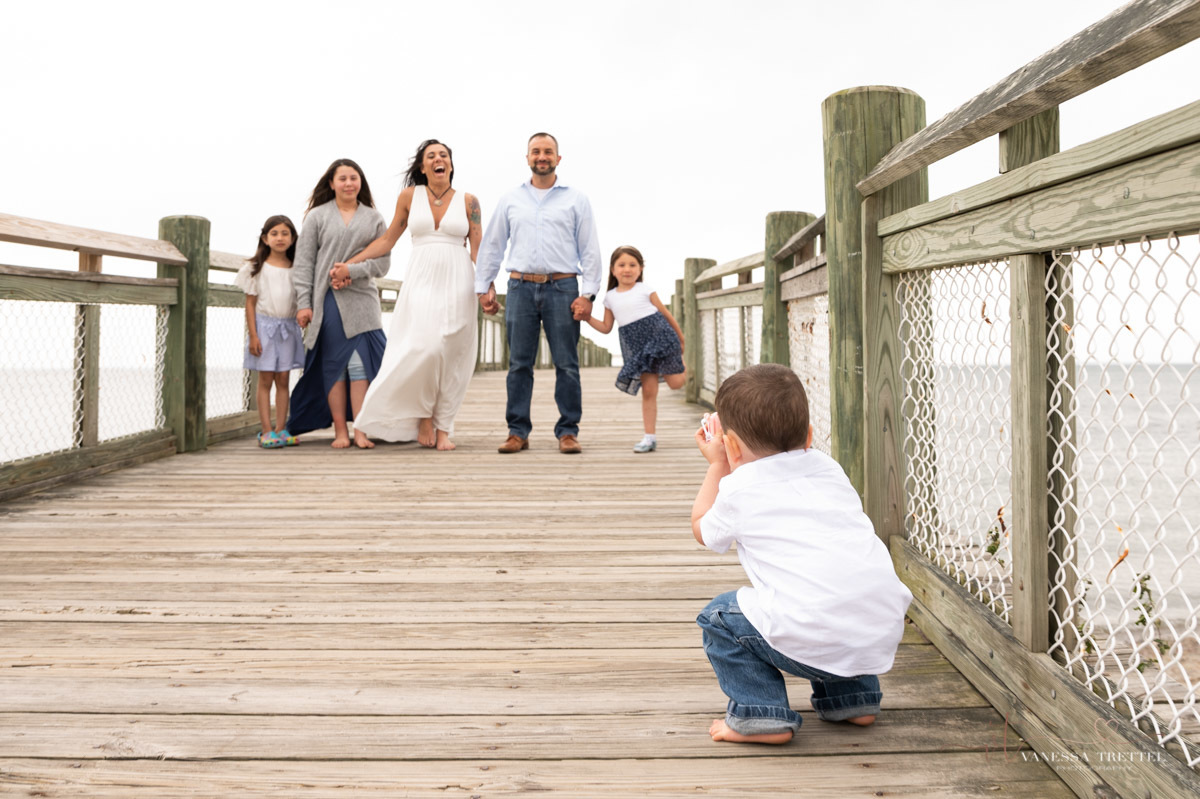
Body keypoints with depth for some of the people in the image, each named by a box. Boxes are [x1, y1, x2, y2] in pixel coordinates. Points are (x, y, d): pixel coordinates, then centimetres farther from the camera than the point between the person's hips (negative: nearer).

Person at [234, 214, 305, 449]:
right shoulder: (257, 268, 0)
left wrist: (304, 331, 8)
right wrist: (253, 335, -9)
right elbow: (250, 303, -1)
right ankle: (267, 431, 0)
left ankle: (280, 429, 8)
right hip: (264, 325, -3)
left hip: (288, 328, 3)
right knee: (265, 379, -2)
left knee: (283, 379, 4)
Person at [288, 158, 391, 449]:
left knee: (360, 365, -6)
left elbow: (382, 262, 7)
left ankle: (361, 431, -3)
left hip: (362, 302, 1)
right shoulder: (317, 216, 8)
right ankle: (340, 431, 4)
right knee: (333, 365, 0)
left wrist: (352, 271, -10)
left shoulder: (373, 218, 12)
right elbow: (303, 262, 4)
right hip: (328, 302, -1)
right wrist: (303, 303, -4)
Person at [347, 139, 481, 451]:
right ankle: (424, 415, 5)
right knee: (424, 349, -17)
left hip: (457, 282, 1)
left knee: (451, 356, -1)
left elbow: (478, 249, 5)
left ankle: (443, 428, 7)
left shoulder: (468, 201, 7)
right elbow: (387, 240, 14)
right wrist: (350, 263, 10)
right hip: (421, 281, 0)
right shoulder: (410, 196, 7)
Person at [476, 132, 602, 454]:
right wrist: (484, 287, 9)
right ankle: (517, 432, 8)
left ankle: (568, 432, 6)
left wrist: (587, 294, -5)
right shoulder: (510, 200, 14)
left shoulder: (575, 199, 8)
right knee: (519, 364, 3)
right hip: (521, 287, 2)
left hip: (562, 287, -2)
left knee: (566, 364, -1)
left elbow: (590, 250, 4)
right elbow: (492, 246, 16)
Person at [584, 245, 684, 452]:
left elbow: (665, 313, 8)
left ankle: (678, 357, 30)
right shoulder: (610, 297, 10)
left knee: (676, 383, -6)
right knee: (648, 391, 0)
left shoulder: (644, 290, 1)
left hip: (658, 334, -2)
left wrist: (681, 339, 14)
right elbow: (606, 327, 13)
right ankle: (650, 437, 5)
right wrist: (588, 318, -2)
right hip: (635, 344, 2)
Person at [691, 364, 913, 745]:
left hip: (810, 645, -6)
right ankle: (852, 697, 33)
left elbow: (702, 529, 25)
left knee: (718, 617, 16)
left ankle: (760, 714, 5)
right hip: (884, 636, 6)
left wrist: (717, 466, 34)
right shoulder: (828, 467, 18)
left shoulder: (740, 488, 4)